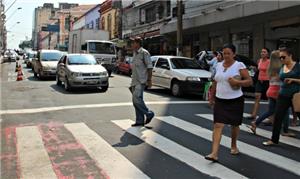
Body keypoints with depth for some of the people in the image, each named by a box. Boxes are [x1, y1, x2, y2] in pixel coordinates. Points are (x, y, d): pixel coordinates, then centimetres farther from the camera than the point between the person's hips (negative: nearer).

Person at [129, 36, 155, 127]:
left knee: (136, 99, -17)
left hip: (141, 81, -9)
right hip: (135, 81, 9)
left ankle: (149, 114, 1)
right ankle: (140, 121, 14)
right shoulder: (135, 53, 16)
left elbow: (149, 67, -12)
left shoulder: (144, 53, -9)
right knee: (136, 100, 7)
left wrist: (149, 80, -16)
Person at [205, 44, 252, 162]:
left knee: (234, 125, 13)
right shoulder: (219, 65, 8)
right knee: (218, 126, -7)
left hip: (235, 100, -3)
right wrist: (212, 96, 19)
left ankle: (233, 146, 39)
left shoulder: (239, 66, -6)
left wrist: (237, 82, -24)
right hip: (220, 100, 3)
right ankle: (214, 153, -11)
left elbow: (249, 81, -8)